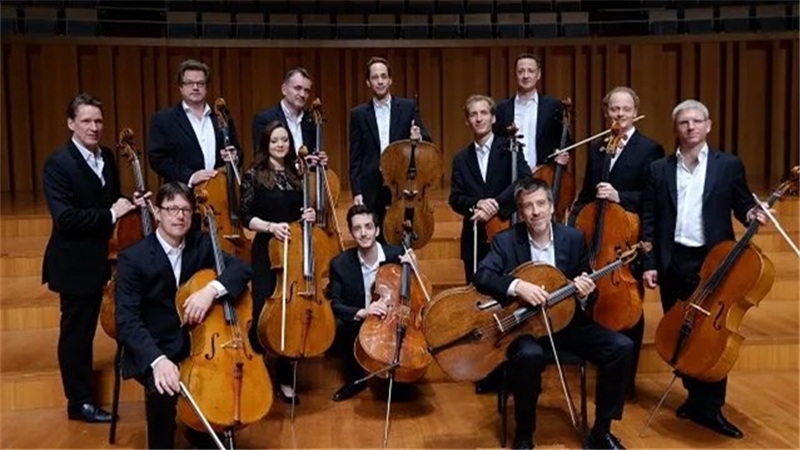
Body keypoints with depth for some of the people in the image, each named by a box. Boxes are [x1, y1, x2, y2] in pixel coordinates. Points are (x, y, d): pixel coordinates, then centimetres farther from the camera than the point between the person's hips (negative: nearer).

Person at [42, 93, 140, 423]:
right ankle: (79, 401, 17)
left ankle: (83, 386, 36)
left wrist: (127, 204, -4)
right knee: (75, 331, 4)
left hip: (98, 257, 7)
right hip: (74, 262, -7)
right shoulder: (58, 164, -17)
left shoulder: (106, 156, 5)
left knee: (86, 328, 20)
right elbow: (64, 218, -26)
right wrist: (110, 215, -24)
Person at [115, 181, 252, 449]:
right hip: (154, 347, -4)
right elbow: (127, 321, -19)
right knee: (164, 391, -32)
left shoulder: (200, 244, 1)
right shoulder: (133, 258, -13)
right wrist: (157, 360, -35)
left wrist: (211, 289, -30)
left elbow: (242, 268, -9)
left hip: (196, 341, 4)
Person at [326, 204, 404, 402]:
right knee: (336, 326, -30)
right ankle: (355, 378, -3)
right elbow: (333, 305, -14)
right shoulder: (340, 263, -10)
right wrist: (361, 312, -33)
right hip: (358, 325, 0)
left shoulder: (396, 254, -8)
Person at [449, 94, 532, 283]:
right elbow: (455, 199, 3)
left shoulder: (508, 148, 1)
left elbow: (525, 180, -14)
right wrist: (476, 203, -18)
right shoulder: (461, 159, 11)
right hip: (475, 241, 3)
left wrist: (496, 204, -23)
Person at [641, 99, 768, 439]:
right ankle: (695, 394, 28)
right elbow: (649, 220, 5)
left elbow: (742, 204, 7)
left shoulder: (729, 165, 3)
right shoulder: (659, 169, 7)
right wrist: (649, 263, -1)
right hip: (673, 263, 2)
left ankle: (711, 407, 10)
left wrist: (752, 213, -17)